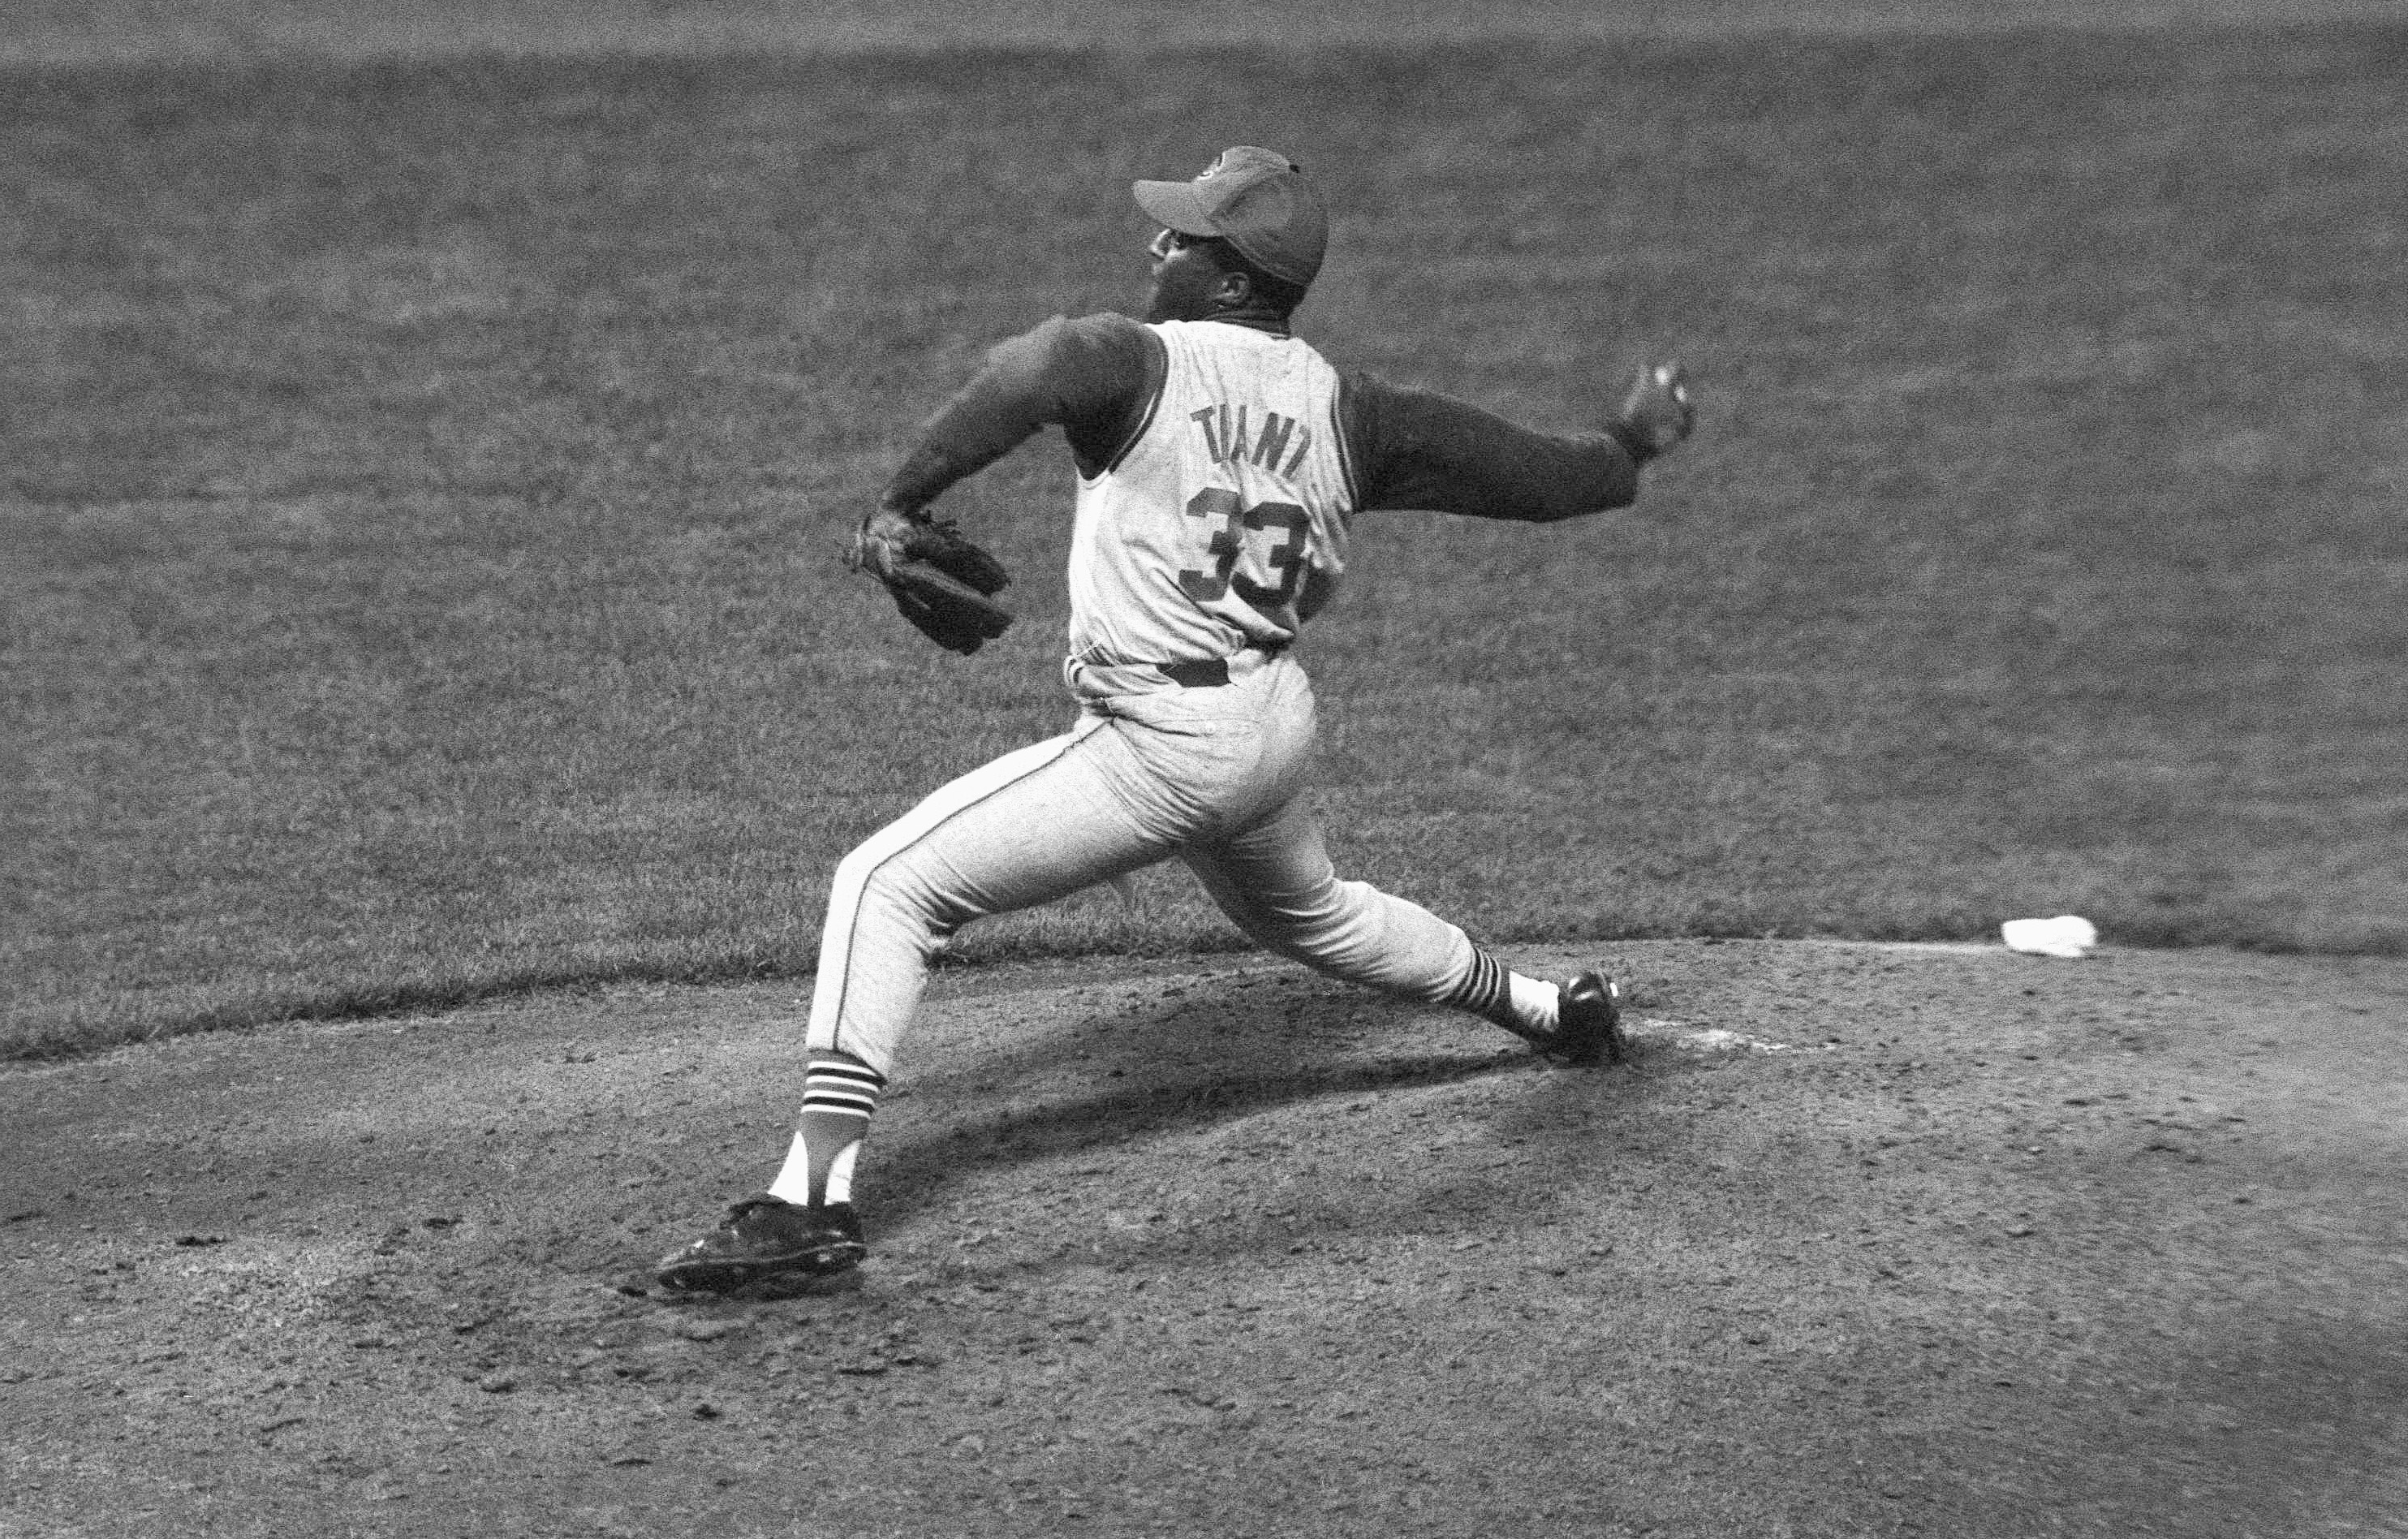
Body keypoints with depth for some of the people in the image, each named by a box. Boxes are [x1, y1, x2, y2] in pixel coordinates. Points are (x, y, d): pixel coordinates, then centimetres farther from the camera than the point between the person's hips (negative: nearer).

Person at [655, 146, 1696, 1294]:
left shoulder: (1145, 361, -10)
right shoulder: (1349, 412, 5)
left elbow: (1033, 374, -32)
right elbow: (1544, 477, 9)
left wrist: (902, 499, -32)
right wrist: (1633, 445, 27)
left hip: (1164, 745, -8)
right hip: (1280, 726, 8)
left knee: (887, 884, -7)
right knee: (1310, 911, 37)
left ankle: (813, 1194, -17)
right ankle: (1551, 1010, 55)